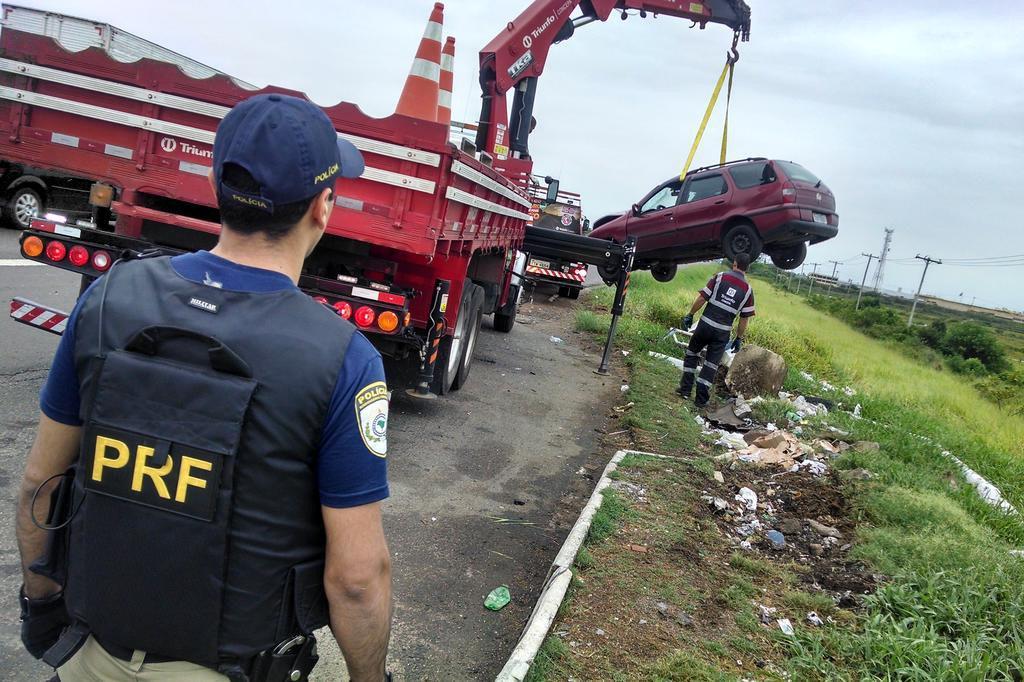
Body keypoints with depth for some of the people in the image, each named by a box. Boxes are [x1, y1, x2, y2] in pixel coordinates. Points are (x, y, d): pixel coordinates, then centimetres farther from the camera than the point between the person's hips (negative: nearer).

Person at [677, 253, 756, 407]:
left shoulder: (720, 277, -5)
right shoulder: (748, 290, 0)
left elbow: (702, 298, -7)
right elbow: (745, 319, 2)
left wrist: (690, 315, 4)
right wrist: (739, 339, 12)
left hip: (705, 325, -1)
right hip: (723, 332, 1)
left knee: (692, 353, 20)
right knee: (711, 364, 9)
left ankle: (685, 389, 18)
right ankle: (701, 398, 10)